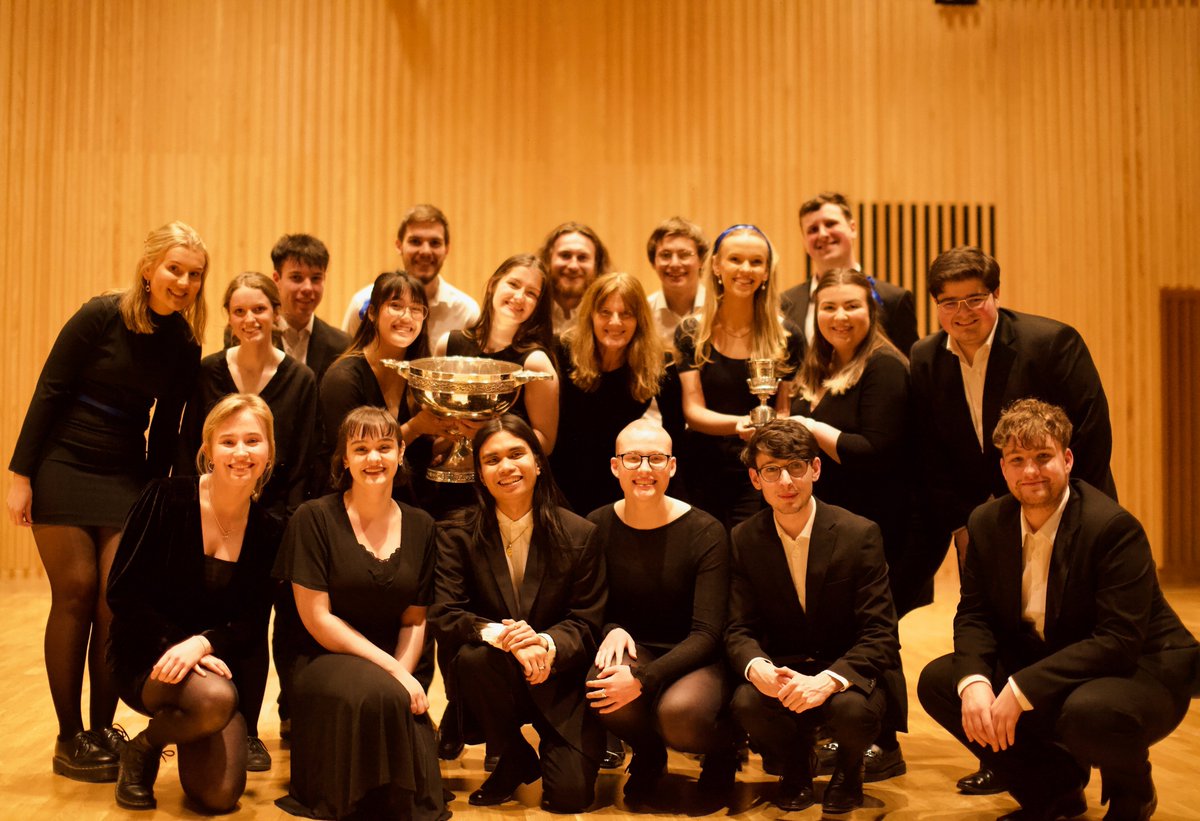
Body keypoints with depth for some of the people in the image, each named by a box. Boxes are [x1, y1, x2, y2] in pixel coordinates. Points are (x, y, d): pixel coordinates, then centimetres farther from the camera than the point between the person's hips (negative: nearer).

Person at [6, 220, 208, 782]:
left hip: (127, 476, 4)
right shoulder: (102, 316, -11)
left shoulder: (185, 346, 2)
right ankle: (69, 738, 7)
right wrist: (21, 474, -11)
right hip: (63, 467, -3)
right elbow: (49, 391, -9)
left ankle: (103, 731, 12)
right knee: (75, 593, -3)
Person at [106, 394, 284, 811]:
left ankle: (187, 740, 22)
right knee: (214, 698, -36)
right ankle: (144, 747, -1)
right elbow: (122, 593, -12)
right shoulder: (167, 498, -12)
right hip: (147, 655, -3)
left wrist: (203, 643, -23)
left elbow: (253, 623, -3)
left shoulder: (268, 530, -2)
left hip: (217, 663, 3)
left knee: (220, 797, -14)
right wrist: (176, 644, -22)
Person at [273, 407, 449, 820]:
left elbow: (414, 619, 10)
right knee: (379, 695, -39)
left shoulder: (420, 526, 7)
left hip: (395, 670, 3)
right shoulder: (314, 518, -6)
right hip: (325, 663, -3)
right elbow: (317, 618, -9)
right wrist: (391, 670, -15)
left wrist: (405, 673, -10)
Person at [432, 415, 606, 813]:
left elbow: (586, 622, -5)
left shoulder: (580, 534, -5)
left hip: (559, 680, -1)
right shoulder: (460, 536, -4)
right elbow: (445, 616, -11)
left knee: (570, 795, -15)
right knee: (473, 657, -34)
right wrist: (499, 635, -31)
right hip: (496, 675, 1)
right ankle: (515, 762, -5)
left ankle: (553, 748, 26)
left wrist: (547, 645, -27)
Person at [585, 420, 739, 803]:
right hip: (633, 649, 2)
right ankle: (648, 754, 5)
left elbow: (707, 633, -17)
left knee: (679, 712, -35)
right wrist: (612, 630, -18)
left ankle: (725, 746, 7)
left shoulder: (705, 533, -14)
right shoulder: (597, 526, -4)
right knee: (604, 687, -33)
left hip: (695, 659, -2)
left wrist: (644, 678, -29)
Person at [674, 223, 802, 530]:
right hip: (702, 477, 1)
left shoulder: (787, 337, 1)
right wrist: (738, 423, -23)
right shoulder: (691, 333, 1)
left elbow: (786, 411, 6)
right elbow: (692, 410, -4)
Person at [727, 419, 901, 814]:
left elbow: (879, 634, -15)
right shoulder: (743, 541, -4)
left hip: (849, 671, -2)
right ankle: (794, 766, 8)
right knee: (747, 703, -31)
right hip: (782, 670, 2)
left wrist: (828, 680, -33)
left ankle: (848, 769, 6)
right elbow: (740, 629, -3)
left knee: (852, 708, -35)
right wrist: (756, 667, -29)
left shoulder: (860, 534, -13)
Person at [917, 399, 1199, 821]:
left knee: (1089, 711, -39)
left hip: (1138, 671, -6)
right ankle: (1055, 787, 10)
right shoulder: (987, 523, -3)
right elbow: (974, 615, -1)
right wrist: (974, 682, -23)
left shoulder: (1114, 527, -23)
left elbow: (1120, 640, -28)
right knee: (937, 682, -8)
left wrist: (1022, 690, -33)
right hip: (1038, 663, 6)